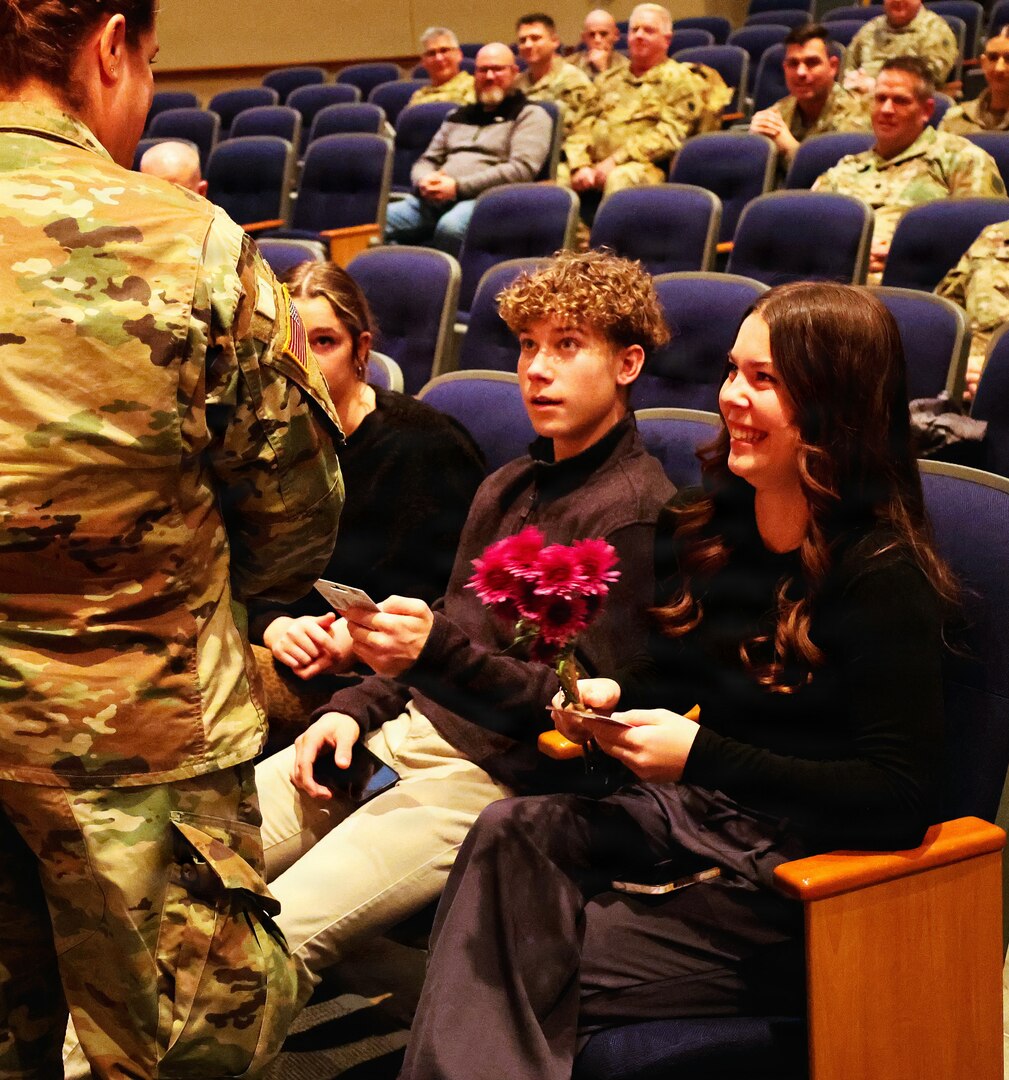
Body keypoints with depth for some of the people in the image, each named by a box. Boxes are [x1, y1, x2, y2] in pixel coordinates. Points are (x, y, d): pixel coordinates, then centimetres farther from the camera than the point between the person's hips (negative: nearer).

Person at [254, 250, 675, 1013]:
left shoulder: (638, 511, -10)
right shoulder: (510, 488, 18)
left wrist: (440, 652, -28)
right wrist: (354, 709, 8)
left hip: (498, 774, -8)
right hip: (406, 730, 8)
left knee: (277, 932, -25)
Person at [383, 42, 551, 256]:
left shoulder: (530, 115, 9)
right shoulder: (458, 117, 28)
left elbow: (521, 168, -7)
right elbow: (426, 161, 27)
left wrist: (458, 187, -13)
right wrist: (424, 181, 0)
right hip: (434, 200, 6)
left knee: (450, 227, -40)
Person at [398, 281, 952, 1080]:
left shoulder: (884, 578, -17)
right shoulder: (708, 523, 6)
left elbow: (900, 798, -21)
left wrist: (701, 755, -24)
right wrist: (612, 697, -5)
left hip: (812, 876, -7)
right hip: (693, 817, 7)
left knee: (536, 976, -19)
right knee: (512, 832, -21)